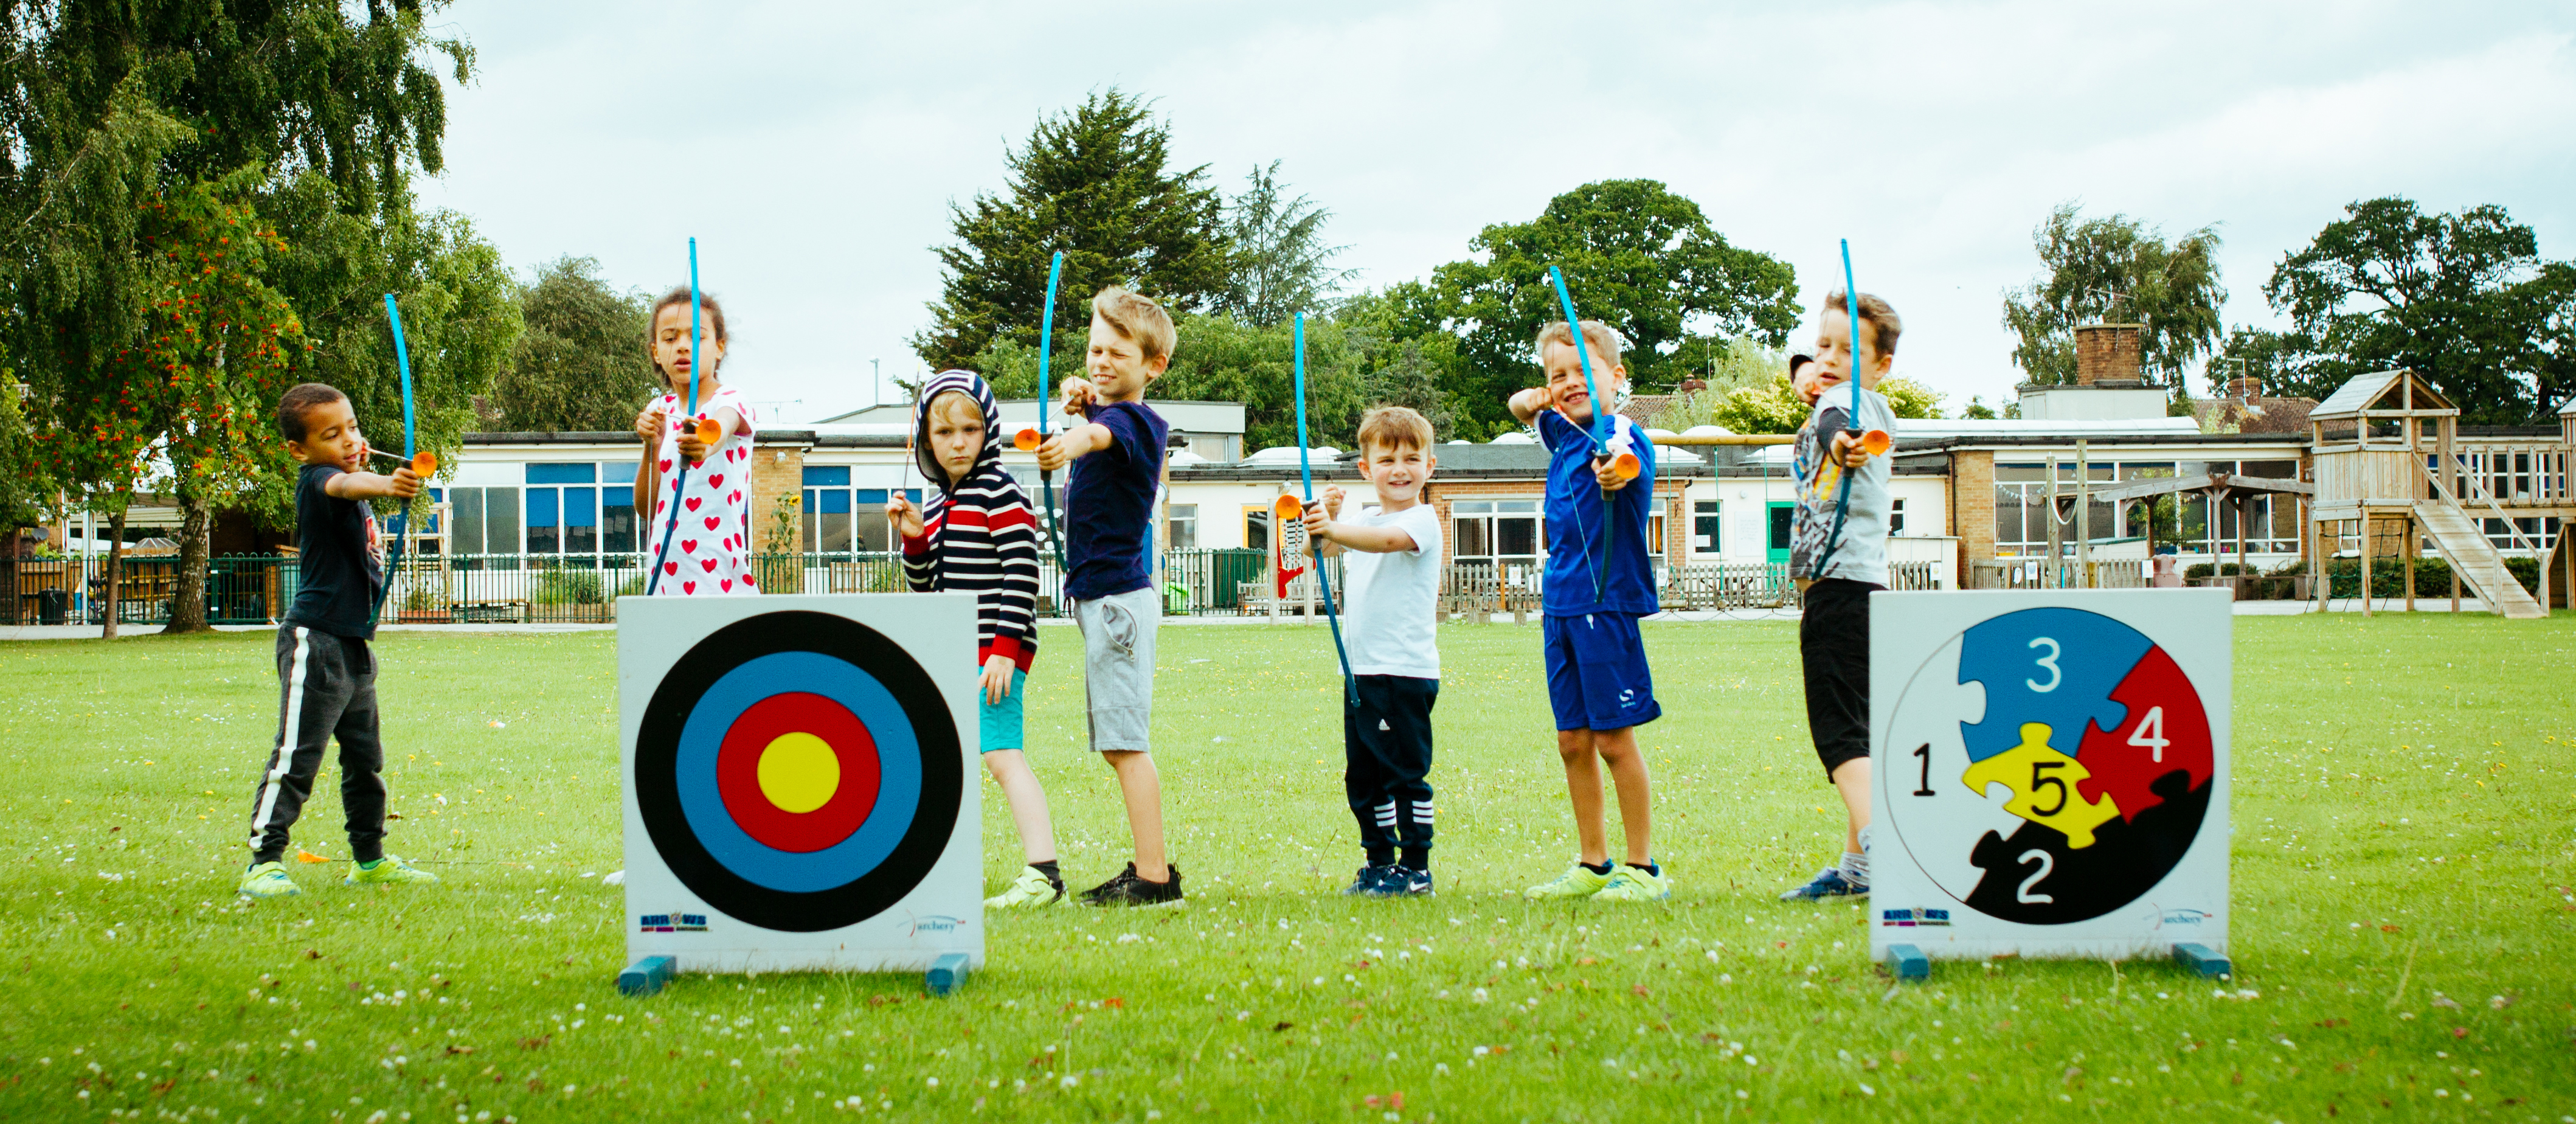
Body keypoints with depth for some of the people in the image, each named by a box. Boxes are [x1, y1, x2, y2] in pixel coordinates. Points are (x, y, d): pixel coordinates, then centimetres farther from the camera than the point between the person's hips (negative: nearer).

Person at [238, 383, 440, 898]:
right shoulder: (316, 482, -15)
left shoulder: (344, 485, 14)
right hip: (315, 641, -10)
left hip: (354, 645, 10)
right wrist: (383, 484, -59)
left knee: (366, 759, 18)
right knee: (295, 758, -12)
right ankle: (263, 863, -10)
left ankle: (370, 859, 29)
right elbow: (343, 487, -41)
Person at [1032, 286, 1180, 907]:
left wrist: (1077, 438, -62)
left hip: (1118, 595, -10)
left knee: (1127, 741, -12)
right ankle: (1153, 870, 18)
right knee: (1119, 745, 13)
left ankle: (1153, 875, -12)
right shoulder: (1098, 410, 14)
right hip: (1097, 597, 10)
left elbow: (1105, 433, -37)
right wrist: (1074, 399, 6)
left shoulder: (1138, 420, -16)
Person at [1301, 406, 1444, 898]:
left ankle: (1416, 867, 3)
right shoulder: (1362, 521, 15)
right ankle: (1380, 862, 23)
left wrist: (1331, 528, -43)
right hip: (1361, 671, 8)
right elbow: (1322, 549, 9)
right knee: (1362, 777, 13)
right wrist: (1325, 520, -11)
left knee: (1405, 773, -4)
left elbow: (1386, 539, -28)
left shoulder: (1422, 520, -9)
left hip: (1406, 672, -8)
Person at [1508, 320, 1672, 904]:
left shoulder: (1621, 438, -14)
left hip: (1607, 605, -8)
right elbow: (1522, 408, 30)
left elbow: (1627, 474, -38)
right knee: (1573, 741, 10)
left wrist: (1615, 475, -62)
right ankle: (1593, 865, 19)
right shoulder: (1563, 434, 11)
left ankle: (1644, 868, 6)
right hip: (1561, 607, 8)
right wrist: (1533, 400, 5)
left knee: (1614, 739, -3)